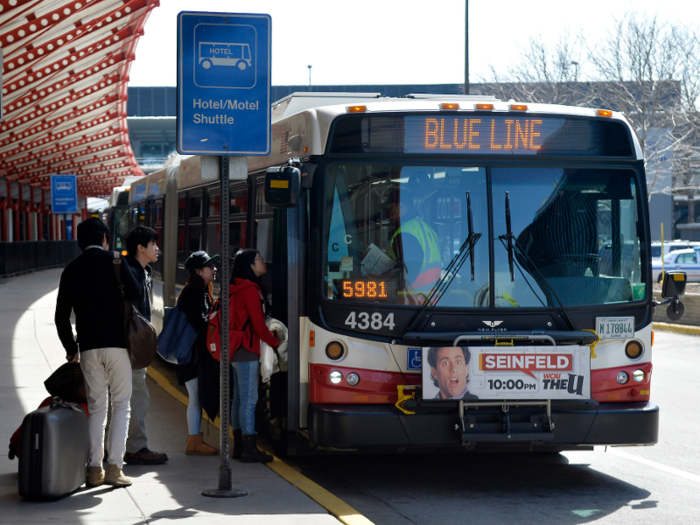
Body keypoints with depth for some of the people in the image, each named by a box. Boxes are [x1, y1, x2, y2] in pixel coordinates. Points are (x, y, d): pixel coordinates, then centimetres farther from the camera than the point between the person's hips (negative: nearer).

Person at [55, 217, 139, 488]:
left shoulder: (71, 270, 9)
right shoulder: (115, 261, -1)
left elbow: (61, 317, 8)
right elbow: (134, 297, -7)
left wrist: (71, 349, 18)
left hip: (88, 348, 3)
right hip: (117, 344, -3)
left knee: (96, 408, 10)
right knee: (120, 405, 3)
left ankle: (94, 468, 5)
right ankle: (114, 467, -6)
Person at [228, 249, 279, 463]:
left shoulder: (236, 289, 15)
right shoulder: (250, 290, -14)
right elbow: (258, 325, -15)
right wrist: (275, 343, -1)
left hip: (235, 350, 10)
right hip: (247, 351, -10)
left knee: (239, 398, 11)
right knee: (249, 399, -9)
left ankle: (239, 445, 15)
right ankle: (250, 449, -9)